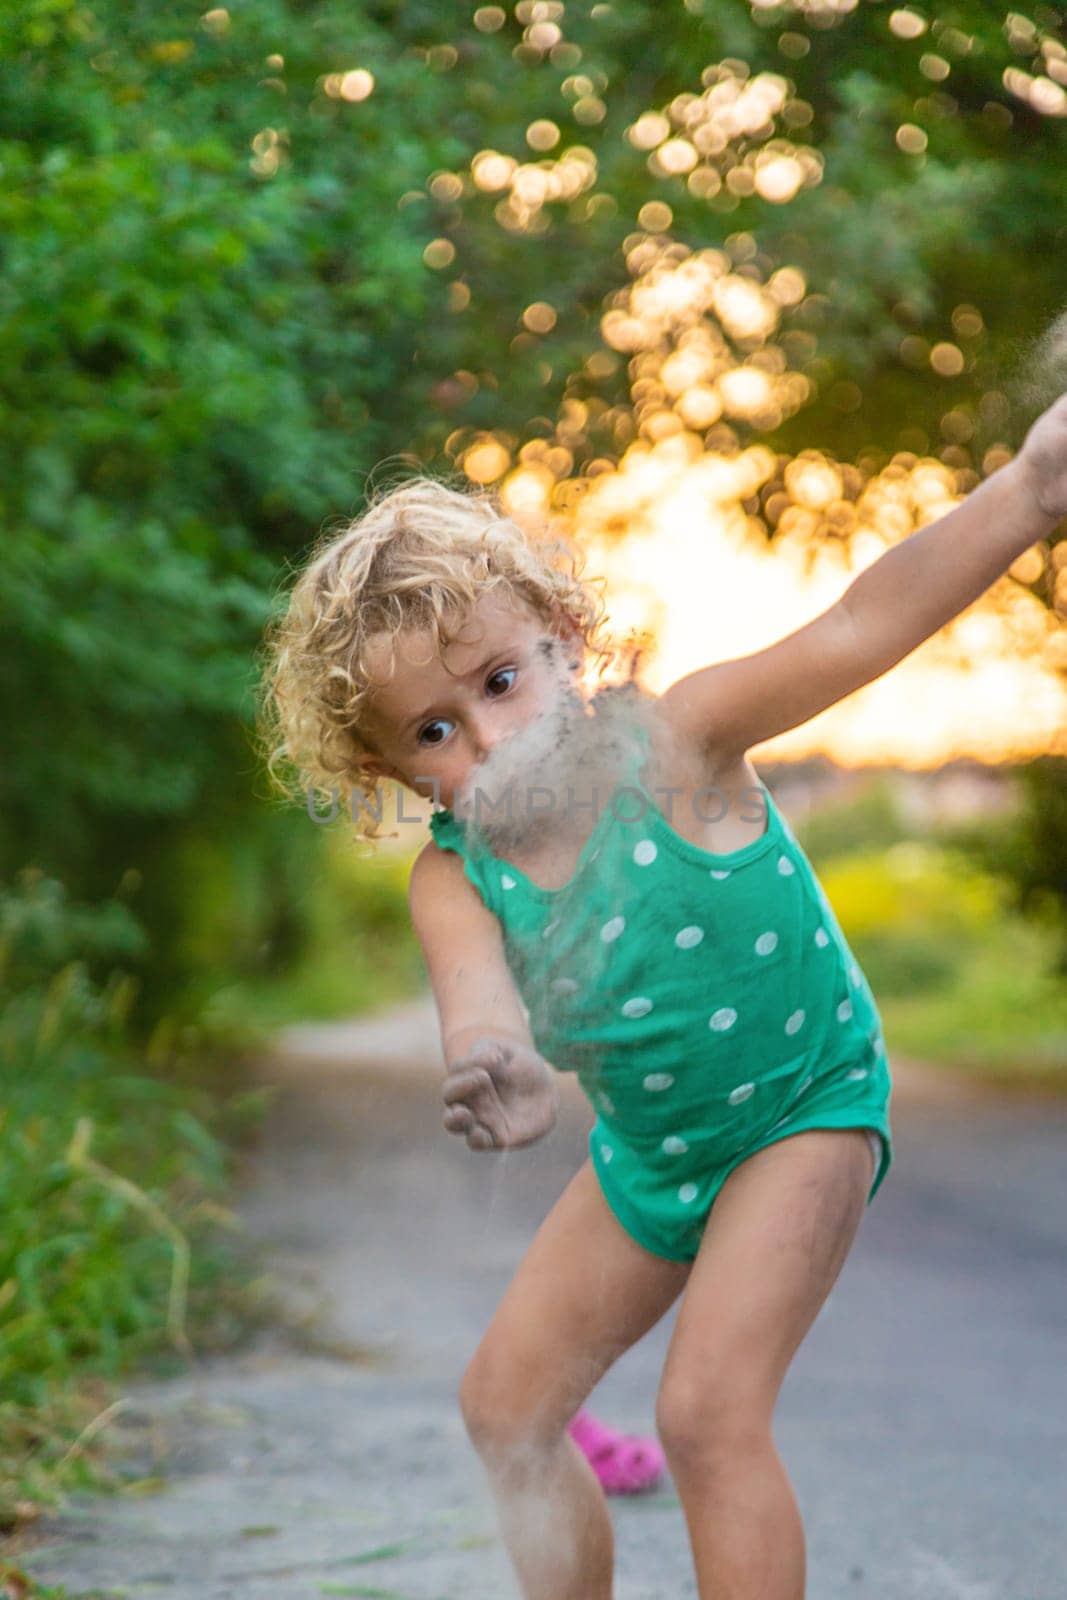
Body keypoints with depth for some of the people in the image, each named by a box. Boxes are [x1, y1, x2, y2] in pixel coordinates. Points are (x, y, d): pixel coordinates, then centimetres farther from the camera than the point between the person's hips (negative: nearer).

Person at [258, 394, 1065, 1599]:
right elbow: (478, 993, -37)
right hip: (644, 1155, 6)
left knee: (708, 1413, -18)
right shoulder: (453, 876, -16)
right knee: (507, 1402, 13)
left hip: (802, 1114, -6)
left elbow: (862, 626, -35)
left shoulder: (669, 742, -25)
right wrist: (493, 1063, -62)